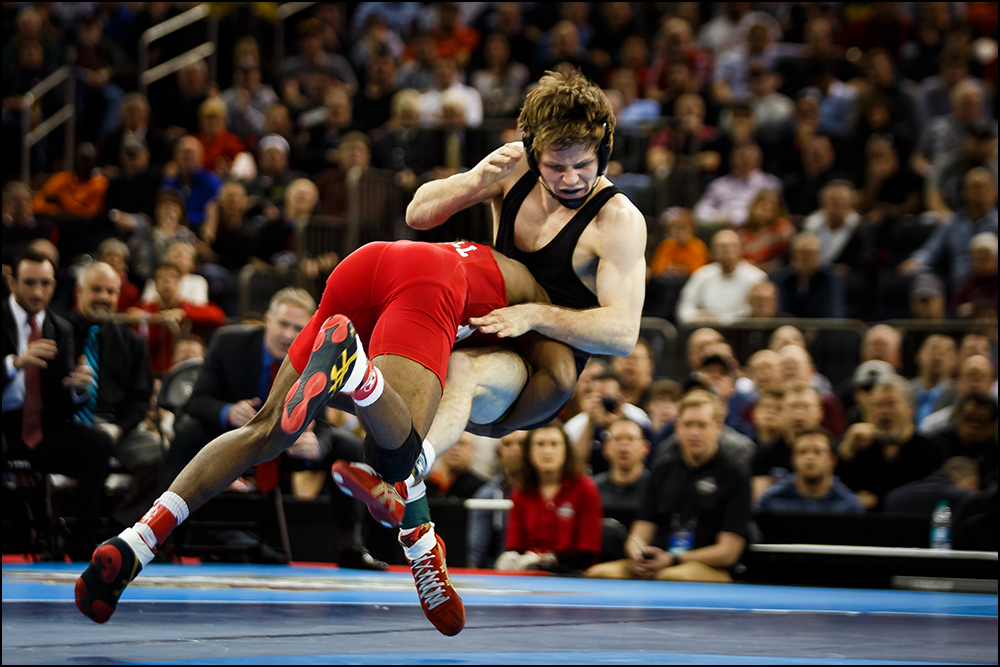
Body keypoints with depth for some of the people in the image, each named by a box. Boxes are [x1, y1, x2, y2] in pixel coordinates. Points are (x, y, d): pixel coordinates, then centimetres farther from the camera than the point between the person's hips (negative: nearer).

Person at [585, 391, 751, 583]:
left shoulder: (735, 475, 6)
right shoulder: (663, 471, 22)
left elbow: (728, 552, -2)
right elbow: (640, 533, 18)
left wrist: (672, 559, -14)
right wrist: (637, 554, -9)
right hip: (653, 565, 5)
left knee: (672, 578, -41)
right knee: (599, 573, -25)